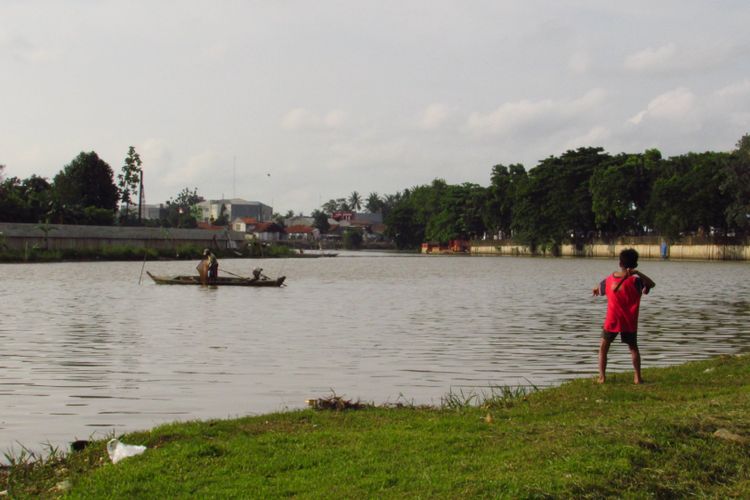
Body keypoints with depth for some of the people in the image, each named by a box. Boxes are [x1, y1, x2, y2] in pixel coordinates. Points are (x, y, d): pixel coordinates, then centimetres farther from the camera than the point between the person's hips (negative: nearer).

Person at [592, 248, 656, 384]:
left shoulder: (608, 280, -2)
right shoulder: (635, 281, -13)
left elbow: (598, 290, 15)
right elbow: (651, 284, -25)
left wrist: (596, 289, 39)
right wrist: (638, 273, -30)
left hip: (611, 321, 1)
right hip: (629, 322, -1)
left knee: (603, 347, 14)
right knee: (633, 348, 17)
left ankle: (602, 376, 3)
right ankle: (637, 377, 10)